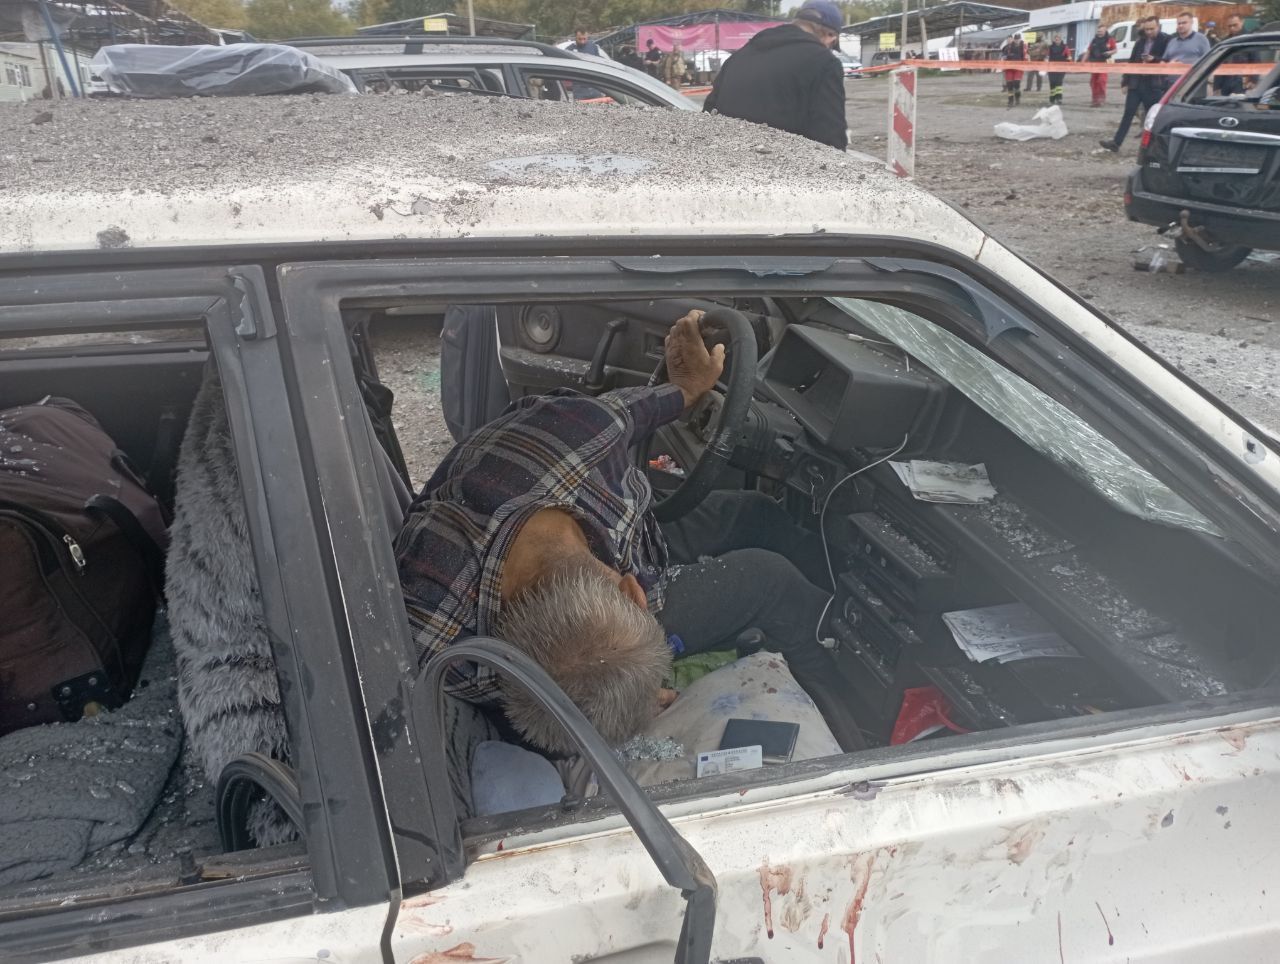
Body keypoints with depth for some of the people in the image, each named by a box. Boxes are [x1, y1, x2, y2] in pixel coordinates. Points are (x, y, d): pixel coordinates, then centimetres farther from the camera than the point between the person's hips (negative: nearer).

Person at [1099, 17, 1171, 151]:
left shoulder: (1166, 41, -4)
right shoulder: (1140, 41, 12)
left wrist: (1154, 59, -22)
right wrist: (1125, 81, 10)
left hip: (1154, 85, -5)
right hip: (1136, 83, 5)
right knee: (1128, 114, 2)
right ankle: (1116, 142, 2)